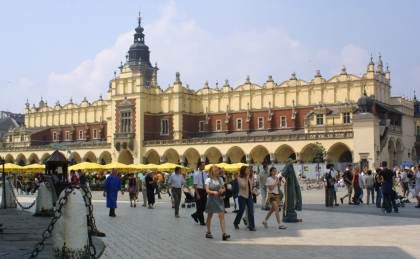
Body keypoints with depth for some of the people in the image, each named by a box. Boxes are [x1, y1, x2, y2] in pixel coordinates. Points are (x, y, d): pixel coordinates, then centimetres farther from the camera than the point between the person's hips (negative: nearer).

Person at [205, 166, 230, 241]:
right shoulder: (208, 180, -3)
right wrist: (213, 192, -29)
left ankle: (224, 234, -14)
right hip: (211, 199, -3)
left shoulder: (220, 179, 8)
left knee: (222, 215, -9)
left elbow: (223, 188, 14)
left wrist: (222, 190, -10)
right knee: (209, 216, 9)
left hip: (219, 199, 3)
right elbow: (207, 190, -11)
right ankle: (208, 232, 24)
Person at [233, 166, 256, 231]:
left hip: (249, 196, 4)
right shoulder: (240, 178, -8)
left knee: (251, 211, -6)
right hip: (242, 196, -4)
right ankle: (236, 223, 30)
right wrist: (247, 178, -21)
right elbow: (243, 185, -23)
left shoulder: (250, 178, 8)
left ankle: (251, 226, -4)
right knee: (241, 211, 6)